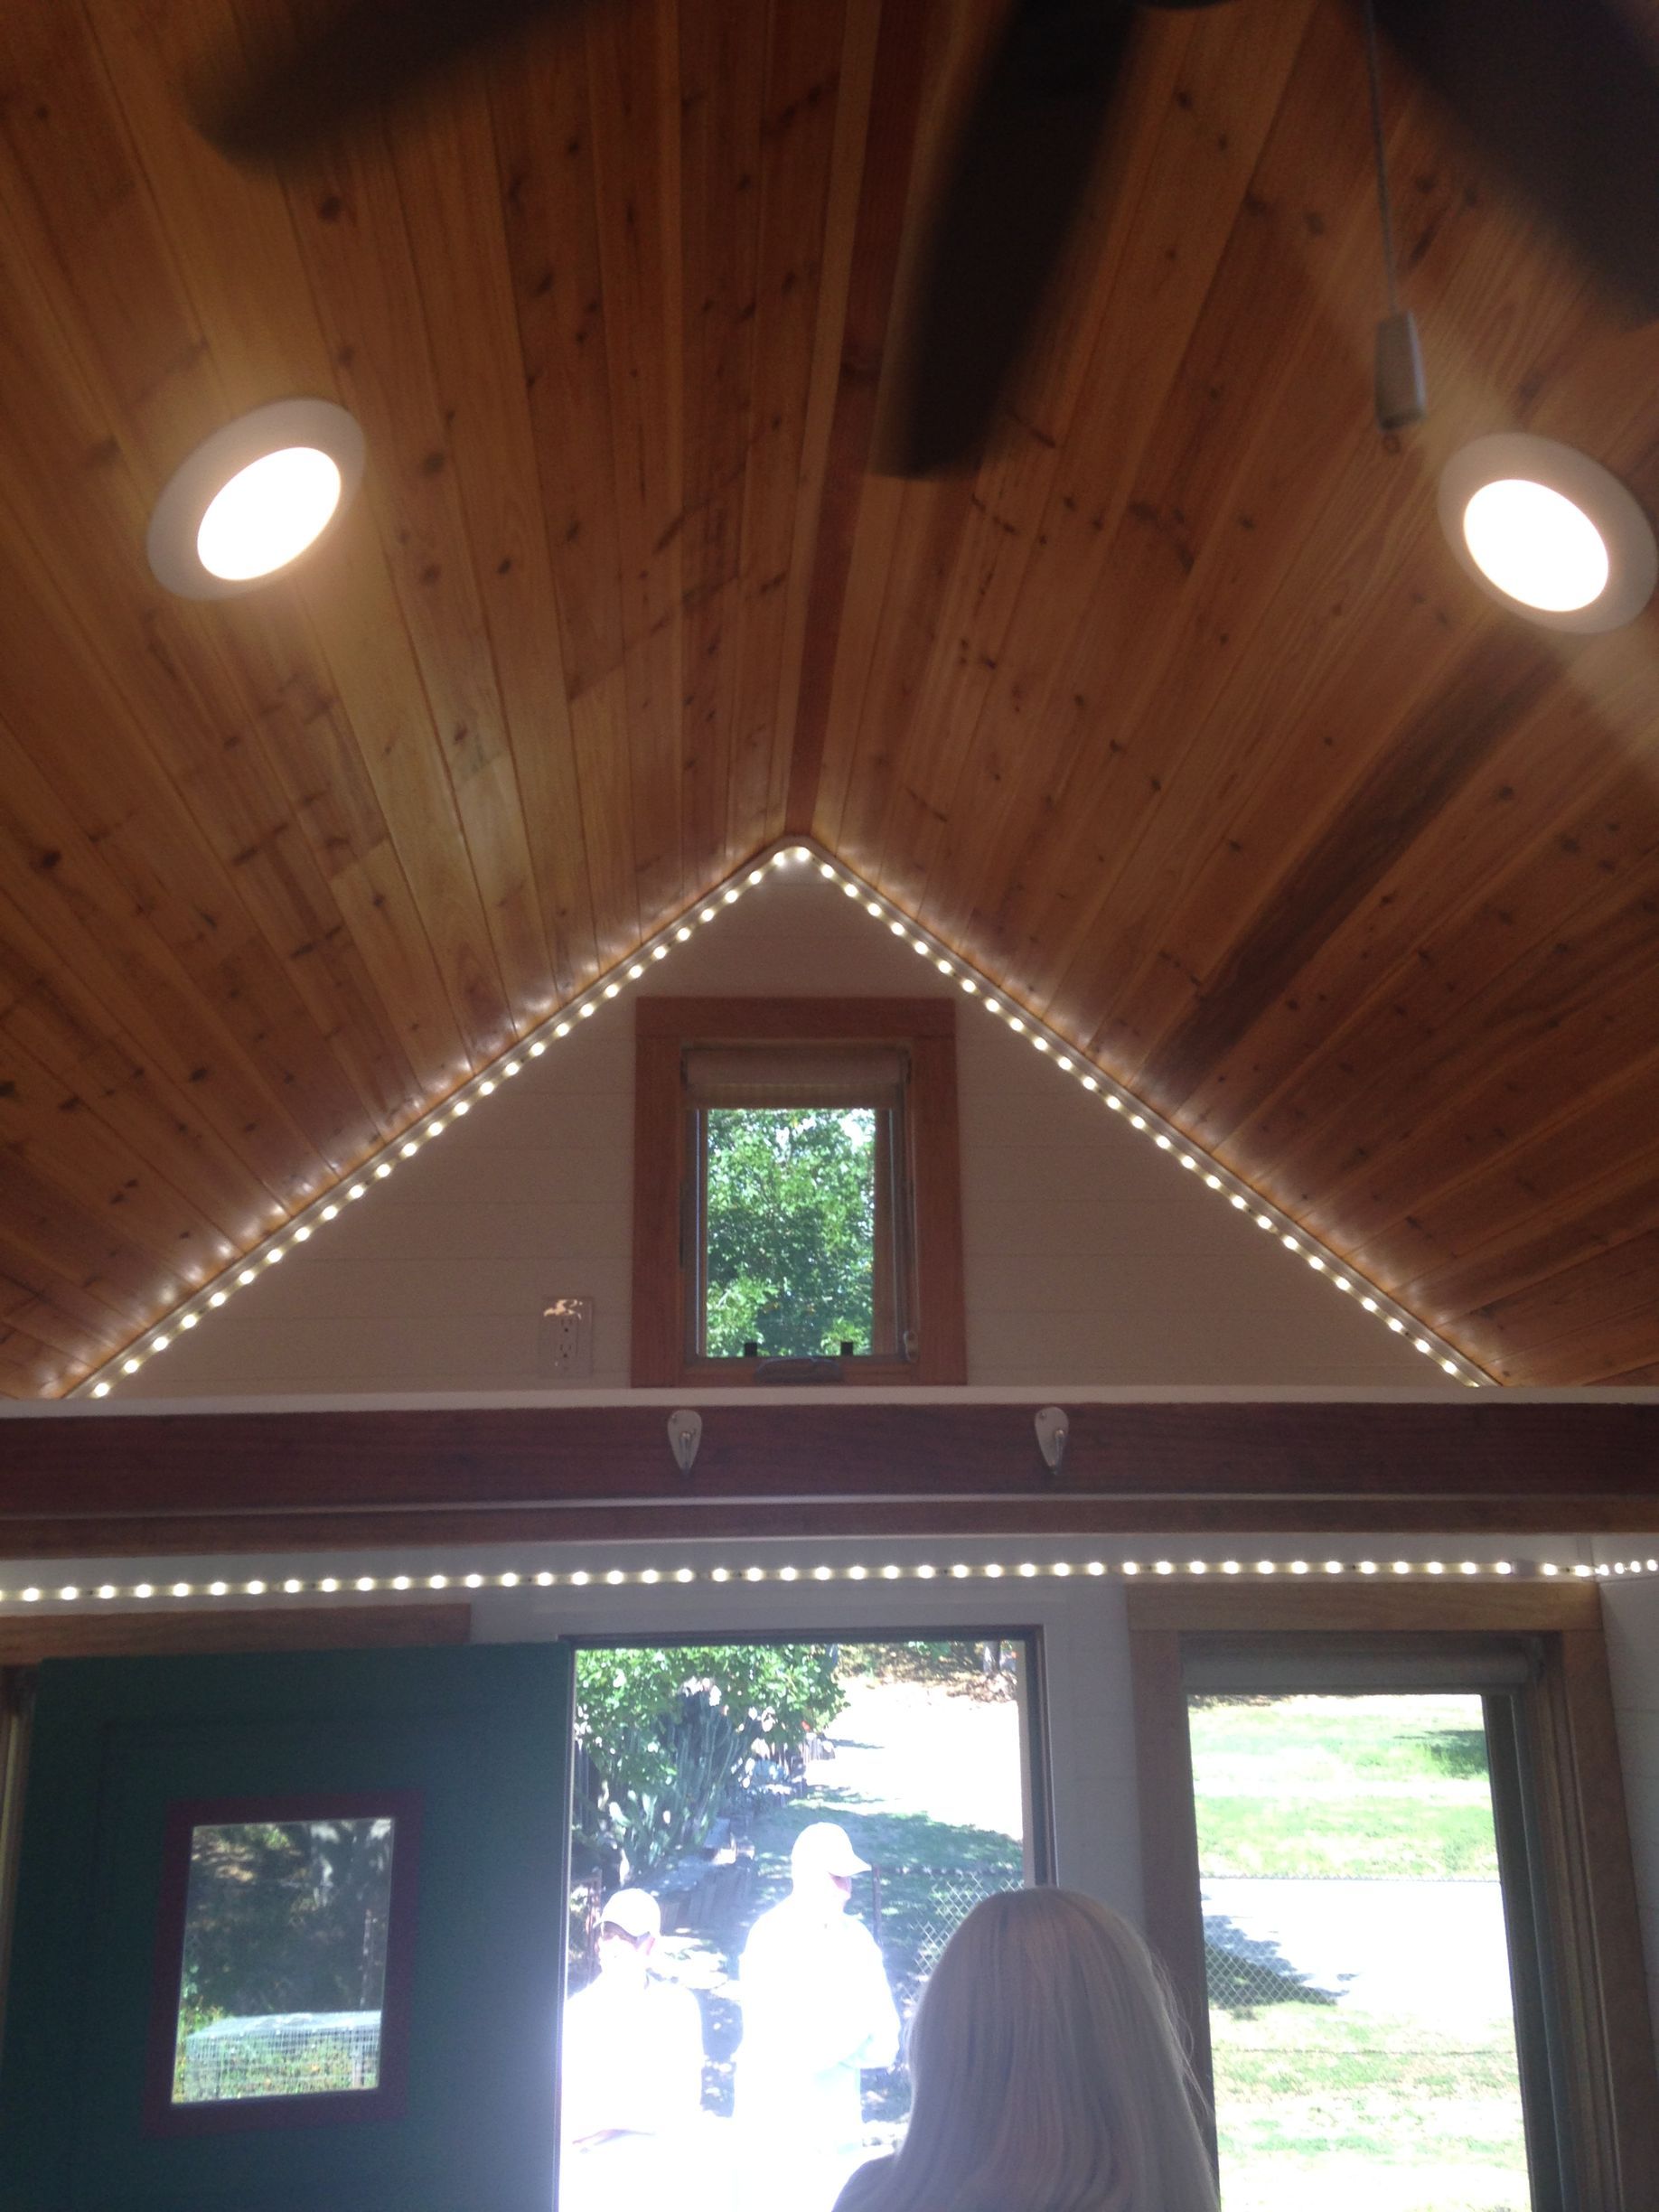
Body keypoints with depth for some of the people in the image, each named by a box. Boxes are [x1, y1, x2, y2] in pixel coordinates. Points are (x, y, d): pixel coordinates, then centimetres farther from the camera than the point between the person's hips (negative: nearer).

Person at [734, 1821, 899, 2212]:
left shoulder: (857, 1939, 3)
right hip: (777, 2126, -5)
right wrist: (855, 2030, -6)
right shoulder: (772, 1938, -13)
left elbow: (885, 2044, 1)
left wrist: (825, 2045, -15)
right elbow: (793, 2050, -19)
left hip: (840, 2127, 5)